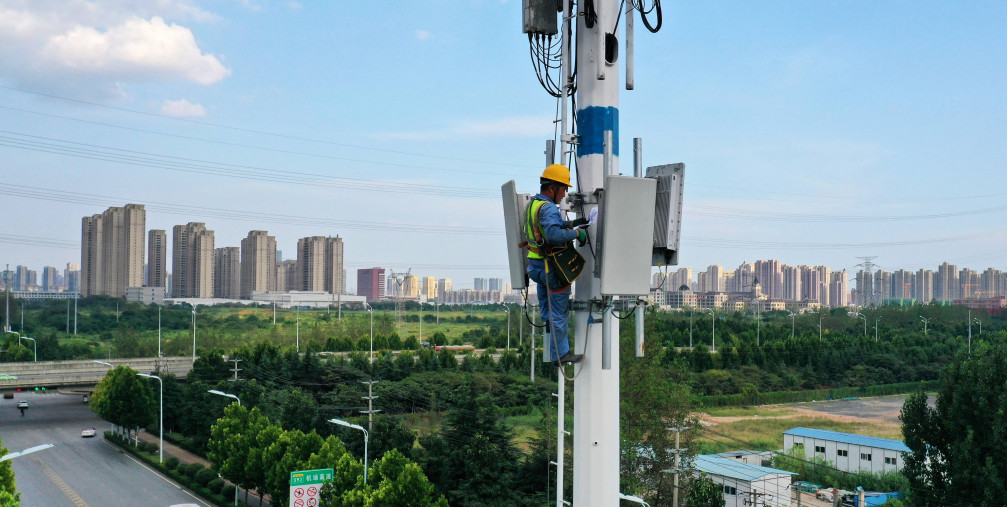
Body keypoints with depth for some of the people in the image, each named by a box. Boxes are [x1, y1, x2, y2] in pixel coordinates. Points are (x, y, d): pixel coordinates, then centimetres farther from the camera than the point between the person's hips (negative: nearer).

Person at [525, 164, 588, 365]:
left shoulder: (533, 204, 10)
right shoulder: (548, 208, -21)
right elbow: (554, 234, -36)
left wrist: (573, 223, 12)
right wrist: (576, 233, -23)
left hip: (537, 265, 9)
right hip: (552, 267, -9)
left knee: (547, 308, 25)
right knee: (559, 312, 3)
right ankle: (561, 354, 12)